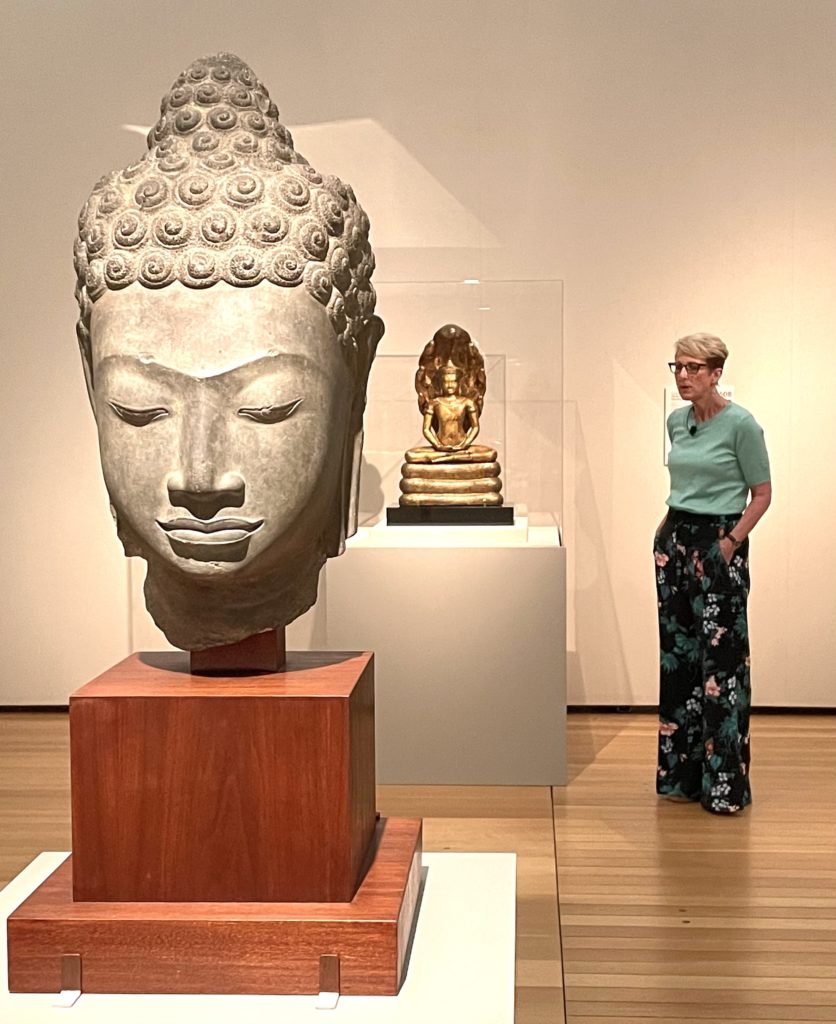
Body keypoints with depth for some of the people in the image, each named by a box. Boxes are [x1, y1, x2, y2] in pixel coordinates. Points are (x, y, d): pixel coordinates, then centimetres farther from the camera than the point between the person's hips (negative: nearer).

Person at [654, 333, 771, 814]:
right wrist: (673, 529, 14)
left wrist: (731, 543, -12)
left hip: (719, 545, -7)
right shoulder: (676, 421, 9)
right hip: (675, 540, 7)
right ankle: (681, 772, 20)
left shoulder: (741, 425, -11)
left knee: (720, 662, -5)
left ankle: (725, 781, 2)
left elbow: (761, 494, -7)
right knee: (677, 656, 10)